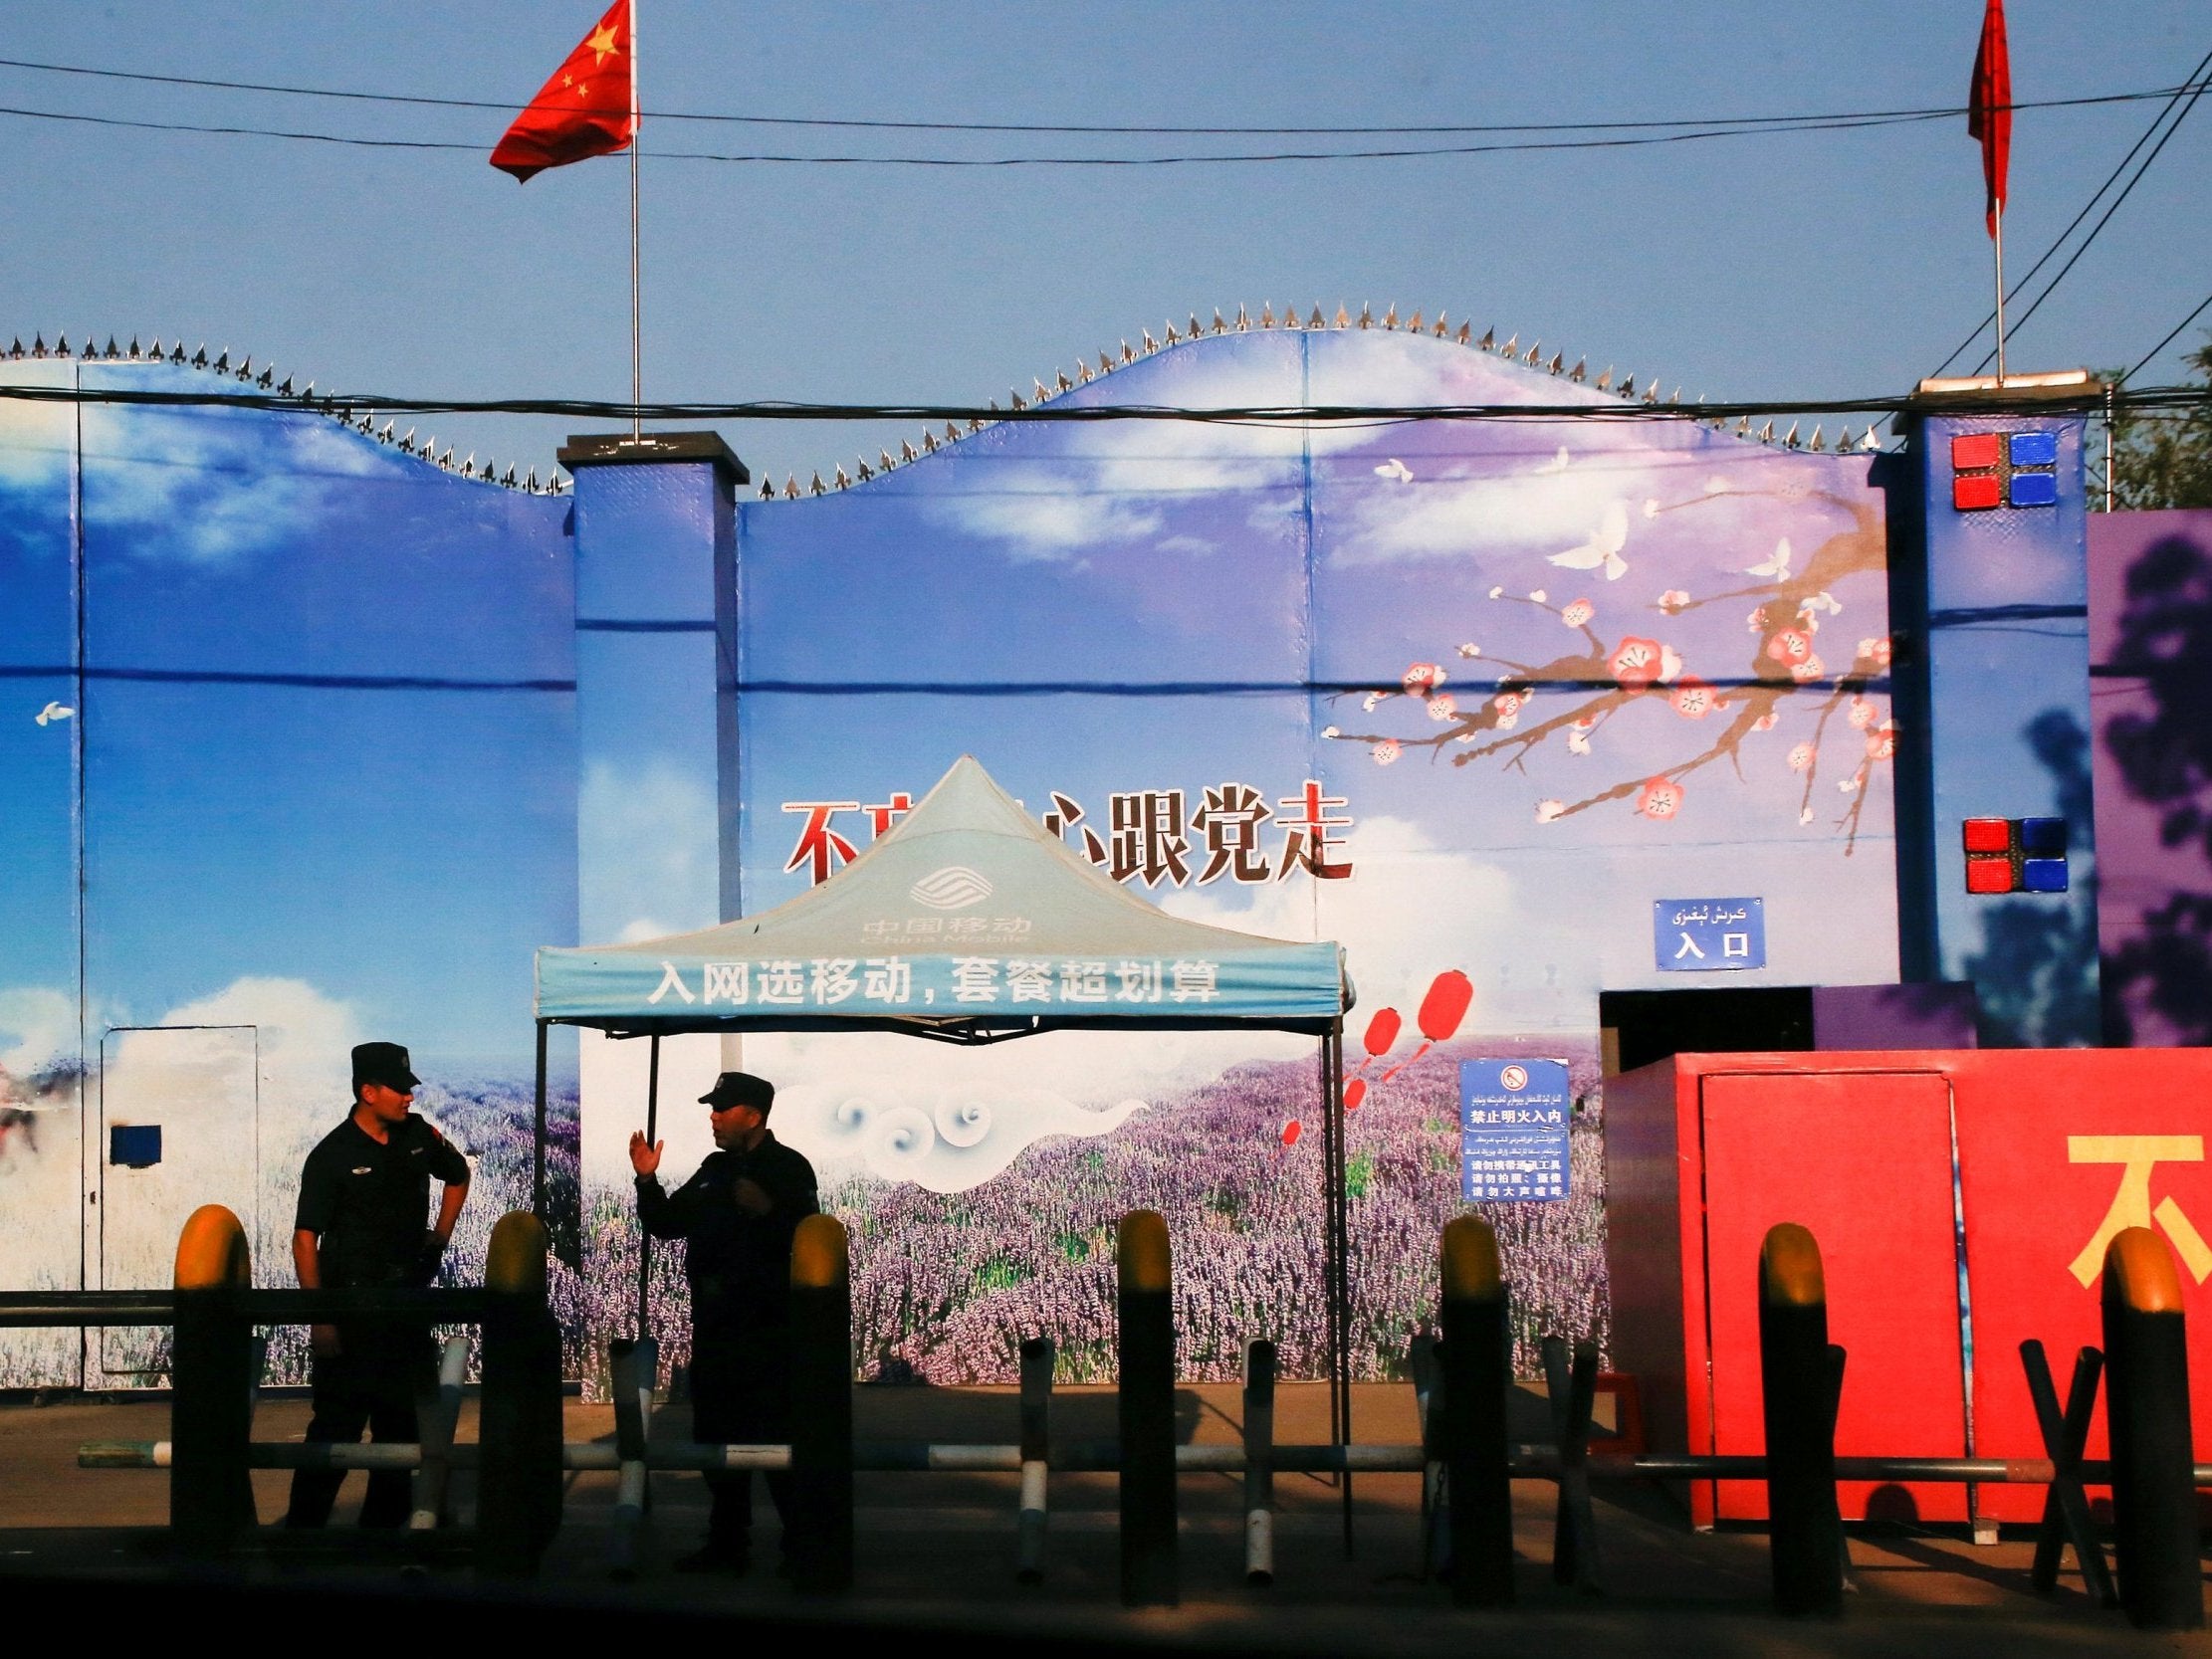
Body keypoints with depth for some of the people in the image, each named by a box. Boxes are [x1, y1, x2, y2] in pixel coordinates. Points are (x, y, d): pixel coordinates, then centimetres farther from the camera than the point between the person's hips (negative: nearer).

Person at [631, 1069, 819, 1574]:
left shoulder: (789, 1169, -7)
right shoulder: (715, 1169, 15)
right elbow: (667, 1224, 18)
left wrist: (765, 1211, -32)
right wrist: (647, 1180, 5)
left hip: (769, 1328, -8)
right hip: (714, 1324, 8)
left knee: (777, 1438, -7)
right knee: (716, 1436, 12)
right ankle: (728, 1543, 22)